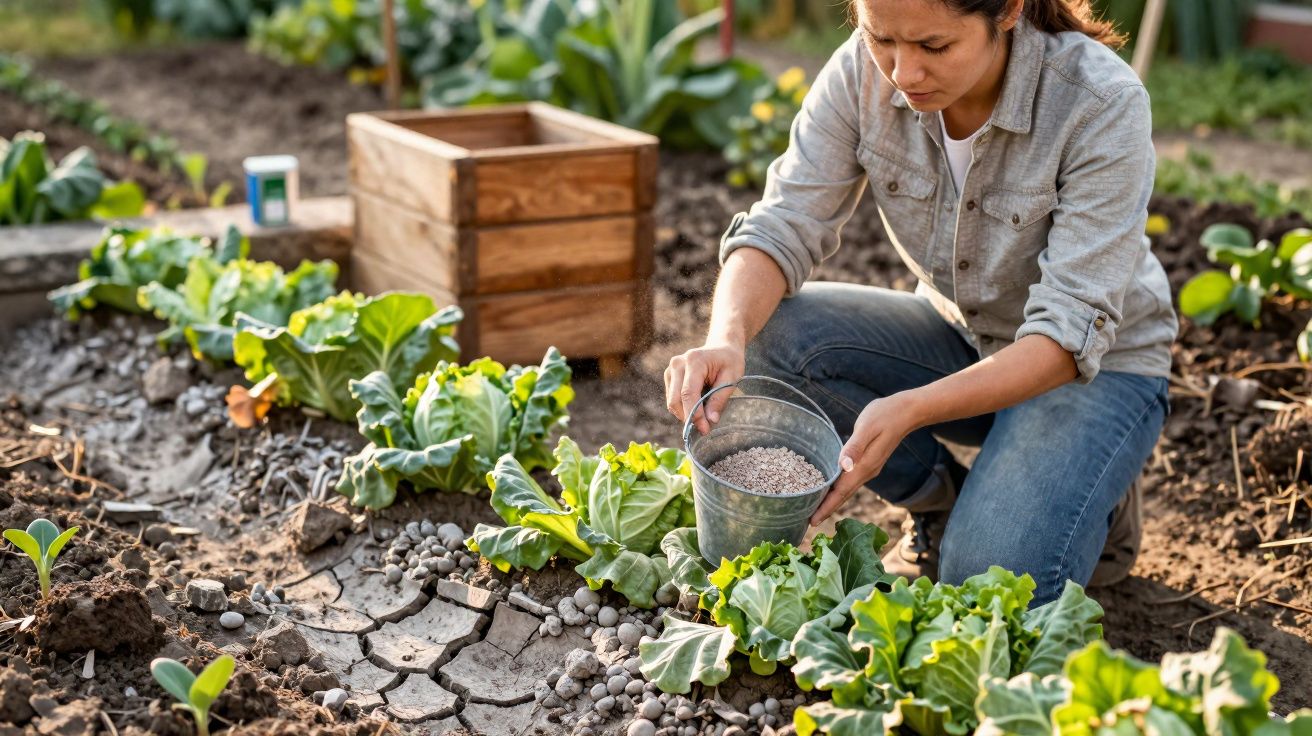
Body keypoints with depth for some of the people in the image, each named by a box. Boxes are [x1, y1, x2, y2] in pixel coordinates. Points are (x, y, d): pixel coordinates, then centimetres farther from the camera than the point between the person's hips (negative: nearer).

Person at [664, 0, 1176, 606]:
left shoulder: (1103, 104, -28)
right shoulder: (863, 72, -17)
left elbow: (1070, 333, -30)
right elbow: (784, 227, -19)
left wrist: (910, 410, -44)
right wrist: (726, 339, -41)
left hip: (1100, 361, -4)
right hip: (959, 338, 5)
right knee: (771, 334, -22)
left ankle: (1095, 505, 9)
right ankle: (944, 502, 0)